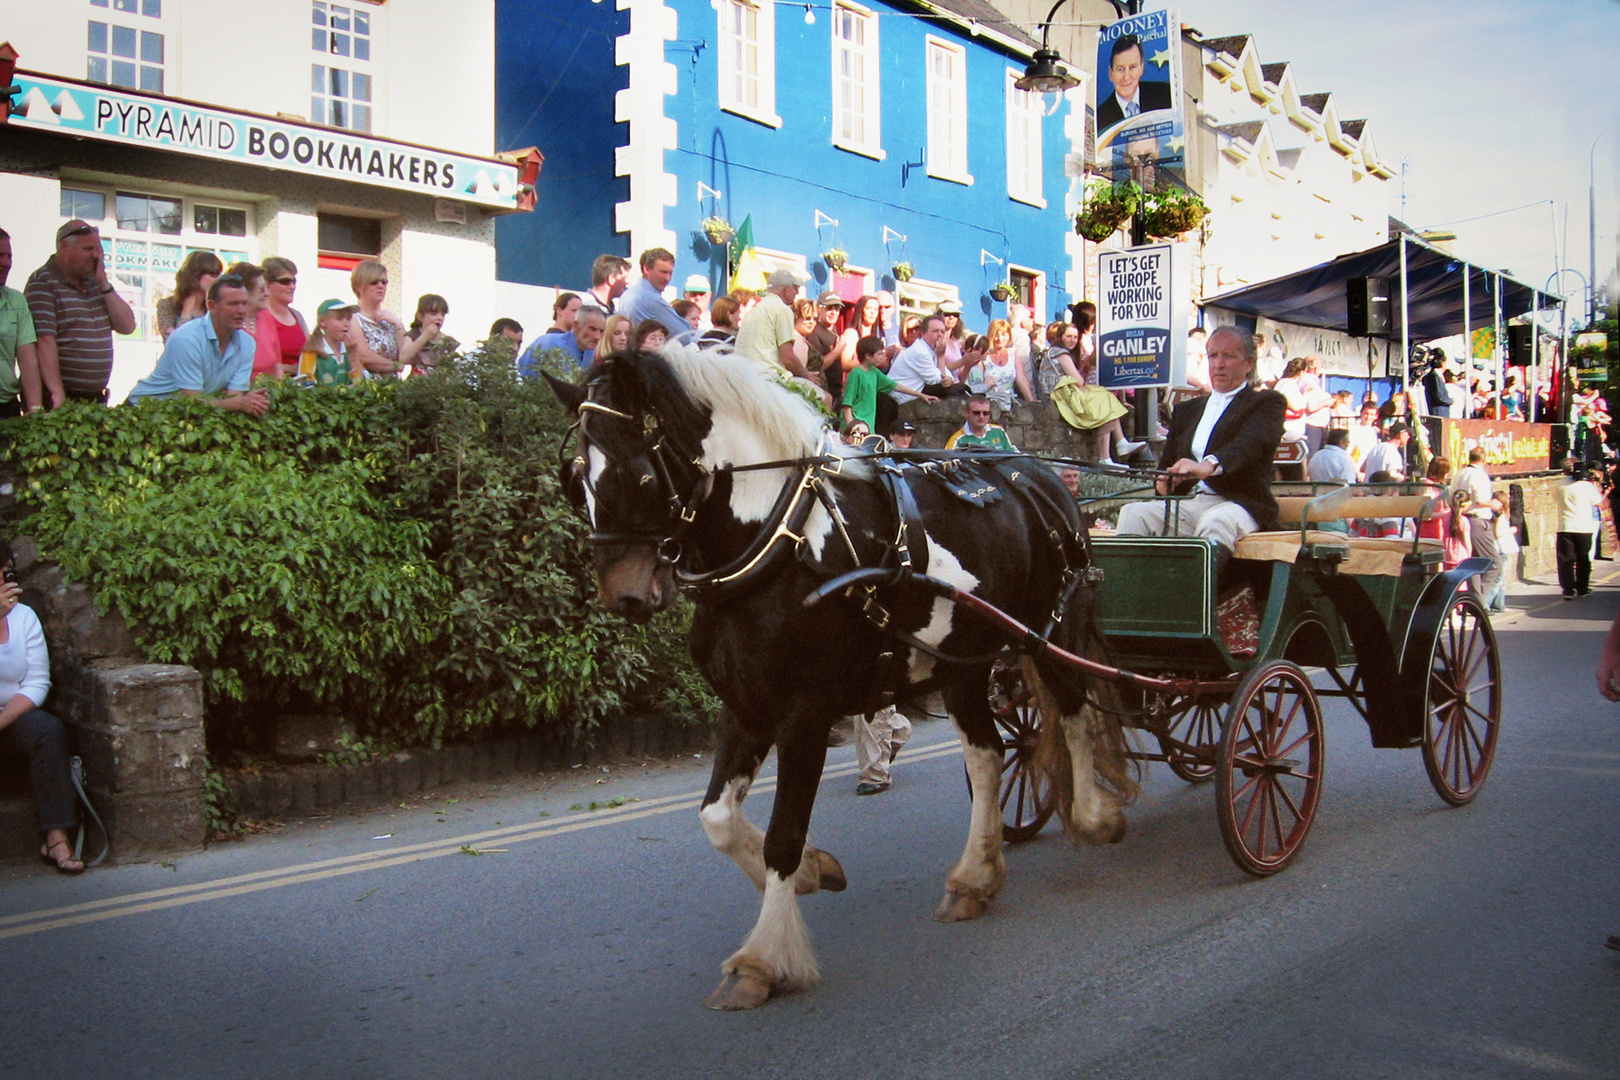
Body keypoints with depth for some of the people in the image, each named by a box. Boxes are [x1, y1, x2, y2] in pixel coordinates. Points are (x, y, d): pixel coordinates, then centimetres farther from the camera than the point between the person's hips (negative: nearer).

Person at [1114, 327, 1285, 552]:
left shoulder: (1267, 402, 7)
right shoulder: (1186, 410, 26)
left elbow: (1251, 443, -15)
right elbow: (1167, 464, 24)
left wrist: (1210, 465, -36)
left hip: (1238, 505, -5)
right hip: (1188, 503, 5)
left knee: (1214, 522, -38)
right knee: (1133, 512, -21)